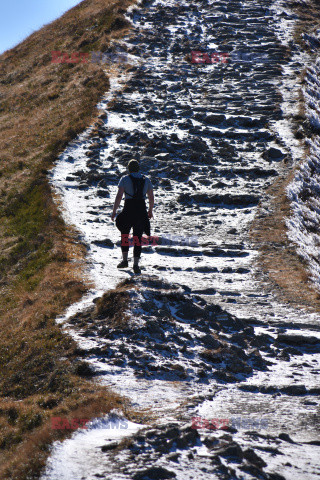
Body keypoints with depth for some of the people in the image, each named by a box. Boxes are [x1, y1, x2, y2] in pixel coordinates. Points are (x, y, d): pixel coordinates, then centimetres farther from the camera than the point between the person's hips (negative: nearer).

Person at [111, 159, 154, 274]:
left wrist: (114, 211, -5)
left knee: (124, 235, 20)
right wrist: (150, 211, 23)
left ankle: (124, 260, 18)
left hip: (128, 210, -2)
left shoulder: (125, 179, -3)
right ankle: (136, 264, -6)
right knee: (138, 238, 6)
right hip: (141, 211, 2)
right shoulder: (146, 180, 7)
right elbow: (151, 198, 8)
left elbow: (119, 196, -10)